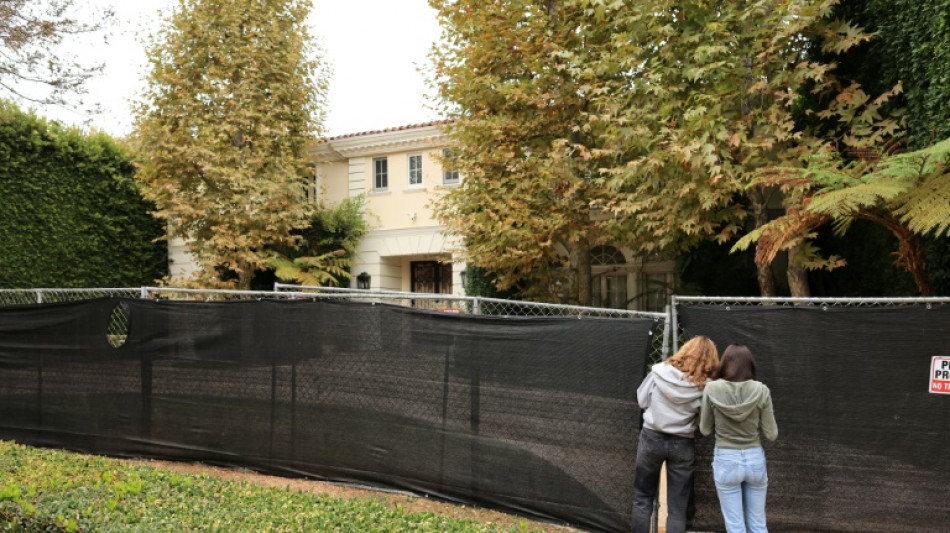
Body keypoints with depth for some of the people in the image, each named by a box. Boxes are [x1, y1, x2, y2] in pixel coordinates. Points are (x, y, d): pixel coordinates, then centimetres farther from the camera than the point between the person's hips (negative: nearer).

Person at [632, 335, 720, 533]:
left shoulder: (659, 372, -11)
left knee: (643, 498, 17)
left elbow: (642, 400, -1)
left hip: (652, 438, 0)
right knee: (677, 507, 11)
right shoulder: (704, 387, -13)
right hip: (682, 444, 0)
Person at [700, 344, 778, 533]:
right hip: (755, 459, 2)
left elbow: (705, 430, 1)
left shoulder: (712, 389, -9)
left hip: (726, 460, -2)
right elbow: (771, 434, -3)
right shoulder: (761, 390, -7)